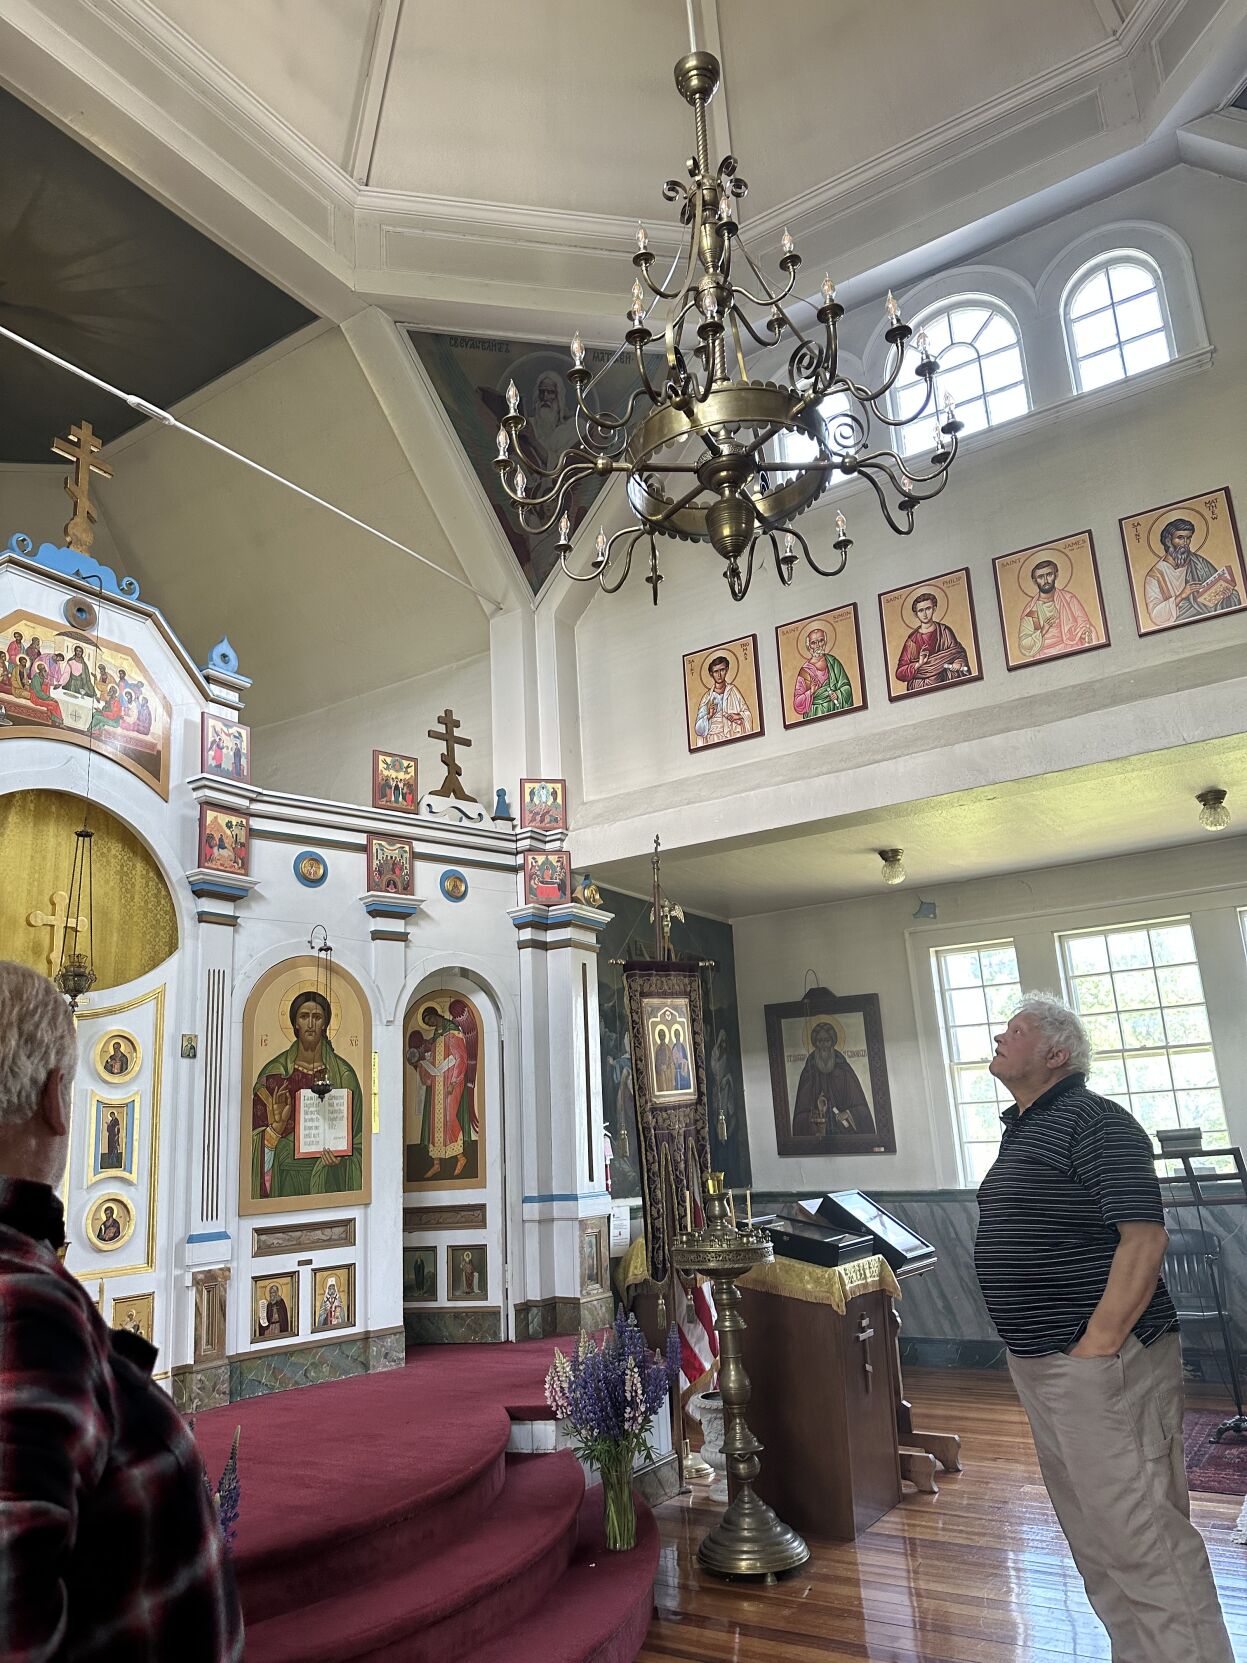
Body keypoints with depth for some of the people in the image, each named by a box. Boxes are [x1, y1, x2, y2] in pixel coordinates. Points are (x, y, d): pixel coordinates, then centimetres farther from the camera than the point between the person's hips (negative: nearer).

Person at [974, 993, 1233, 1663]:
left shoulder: (1093, 1121, -15)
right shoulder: (1021, 1129, 14)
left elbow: (1144, 1238, -22)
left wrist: (1096, 1349, -22)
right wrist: (1036, 1355, 18)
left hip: (1101, 1361, -10)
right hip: (1039, 1362, 10)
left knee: (1139, 1535, -3)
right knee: (1091, 1534, 19)